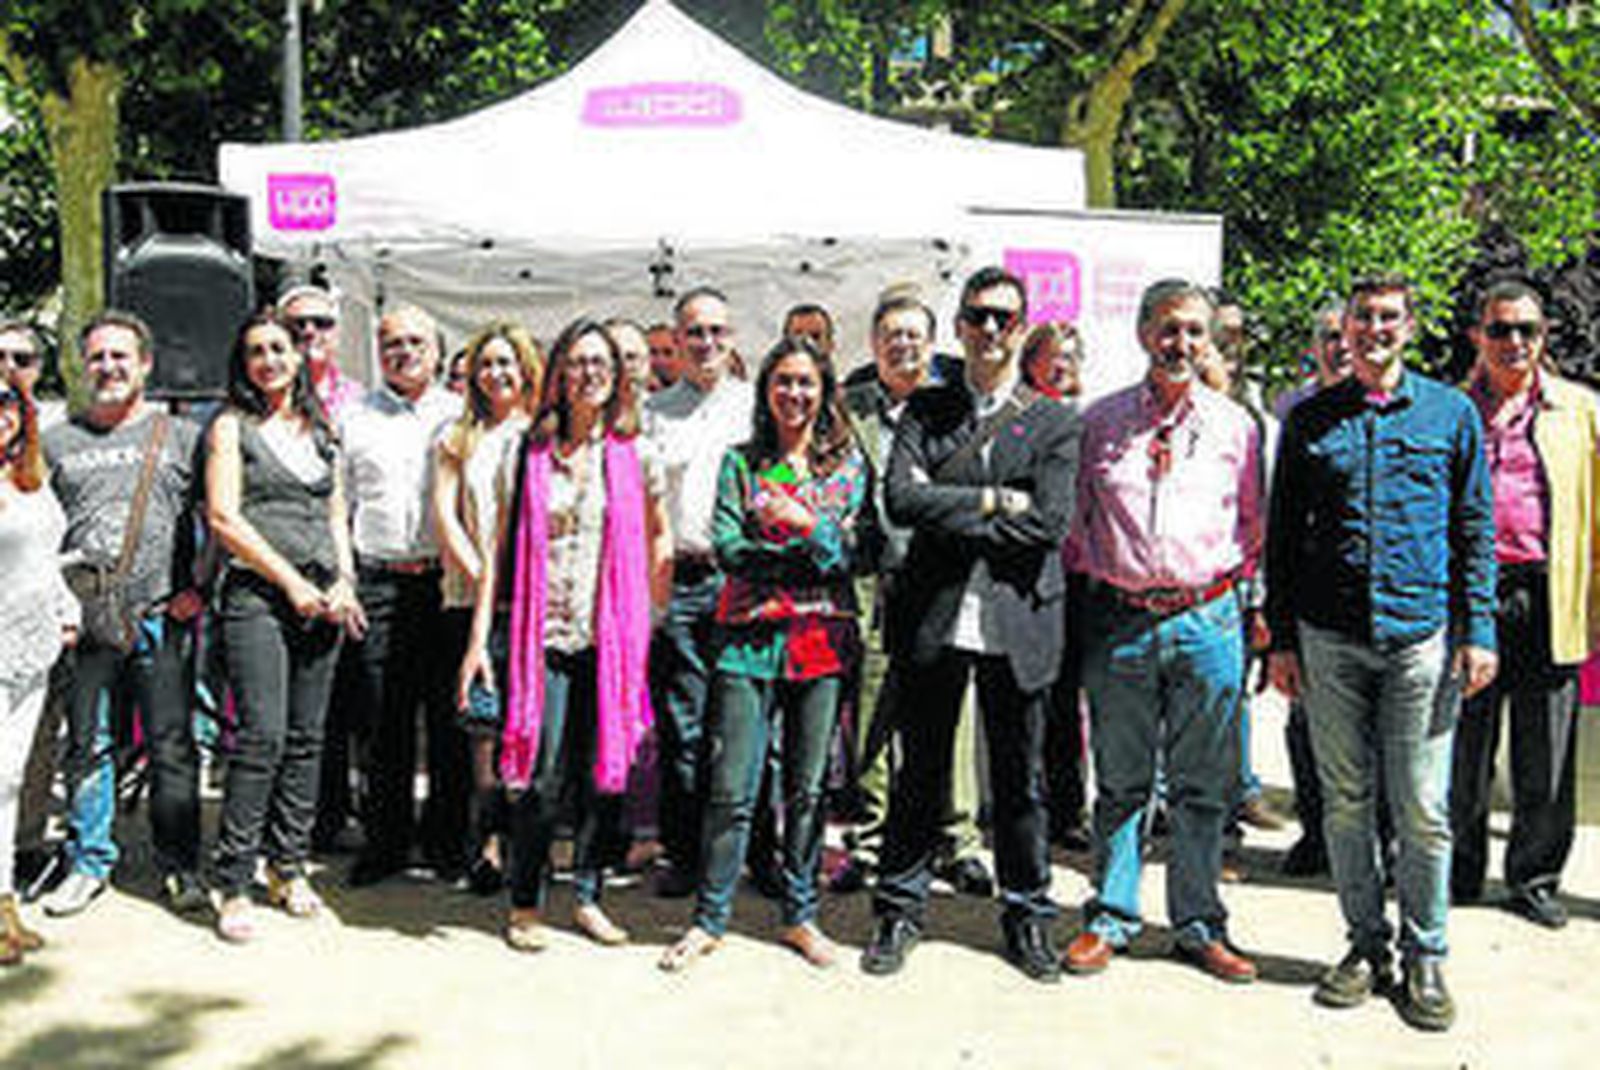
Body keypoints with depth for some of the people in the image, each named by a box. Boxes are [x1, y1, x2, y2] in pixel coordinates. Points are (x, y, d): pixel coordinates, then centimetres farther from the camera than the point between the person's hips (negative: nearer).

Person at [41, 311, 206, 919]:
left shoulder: (180, 437, 9)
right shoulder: (56, 443, 13)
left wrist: (201, 587, -3)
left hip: (162, 618, -2)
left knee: (173, 748, 0)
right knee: (86, 747, 7)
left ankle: (178, 867, 10)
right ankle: (88, 863, 20)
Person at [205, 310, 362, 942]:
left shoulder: (320, 429, 18)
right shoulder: (232, 426, 4)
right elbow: (223, 517, -5)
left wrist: (345, 582, 2)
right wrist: (290, 580, -9)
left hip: (322, 599, 5)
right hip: (256, 596, -5)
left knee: (306, 739, 6)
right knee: (262, 736, -12)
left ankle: (289, 866, 16)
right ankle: (234, 885, -6)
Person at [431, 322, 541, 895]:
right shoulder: (458, 439, 16)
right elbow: (444, 515, 7)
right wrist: (480, 575, -5)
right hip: (472, 599, 1)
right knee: (484, 724, -5)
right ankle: (490, 842, -2)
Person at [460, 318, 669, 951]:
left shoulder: (633, 453, 6)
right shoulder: (531, 451, 5)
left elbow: (658, 542, 10)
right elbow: (500, 545, 5)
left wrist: (657, 627, 2)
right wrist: (479, 638, 0)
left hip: (610, 636, 1)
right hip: (543, 632, -1)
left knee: (603, 771, 5)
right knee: (544, 775, -4)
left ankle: (587, 898, 19)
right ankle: (525, 904, 11)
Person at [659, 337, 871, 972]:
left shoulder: (849, 465, 10)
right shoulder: (741, 462, 8)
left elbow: (857, 552, -1)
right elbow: (729, 548, -4)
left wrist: (807, 524, -17)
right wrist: (816, 556, -10)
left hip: (822, 639, 1)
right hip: (751, 636, -1)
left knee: (808, 786, 7)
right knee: (732, 788, -2)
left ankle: (799, 914, 20)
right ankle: (709, 918, 10)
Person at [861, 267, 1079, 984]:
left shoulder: (1055, 424, 4)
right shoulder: (924, 410, 8)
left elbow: (1050, 524, -10)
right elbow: (901, 500, -8)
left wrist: (950, 513, -9)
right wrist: (993, 500, -12)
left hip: (1018, 622, -1)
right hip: (933, 620, 1)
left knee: (1019, 780, 9)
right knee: (921, 773, 9)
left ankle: (1027, 915, 24)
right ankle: (900, 910, 23)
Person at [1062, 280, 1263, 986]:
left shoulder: (1235, 425, 8)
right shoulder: (1101, 422, 6)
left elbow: (1253, 525, 14)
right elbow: (1078, 518, 11)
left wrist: (1228, 584, 4)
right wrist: (1094, 579, 4)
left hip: (1207, 620, 0)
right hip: (1119, 620, 0)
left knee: (1202, 786, 6)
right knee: (1120, 782, 7)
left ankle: (1198, 925, 18)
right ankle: (1111, 918, 19)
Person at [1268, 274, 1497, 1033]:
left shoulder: (1451, 413, 6)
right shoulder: (1309, 420, 8)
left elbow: (1476, 530, 7)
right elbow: (1283, 535, 10)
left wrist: (1478, 631, -1)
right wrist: (1281, 638, 5)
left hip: (1422, 636, -1)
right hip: (1329, 638, 2)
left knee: (1422, 811, 2)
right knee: (1346, 801, 8)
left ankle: (1425, 956, 16)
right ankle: (1366, 943, 22)